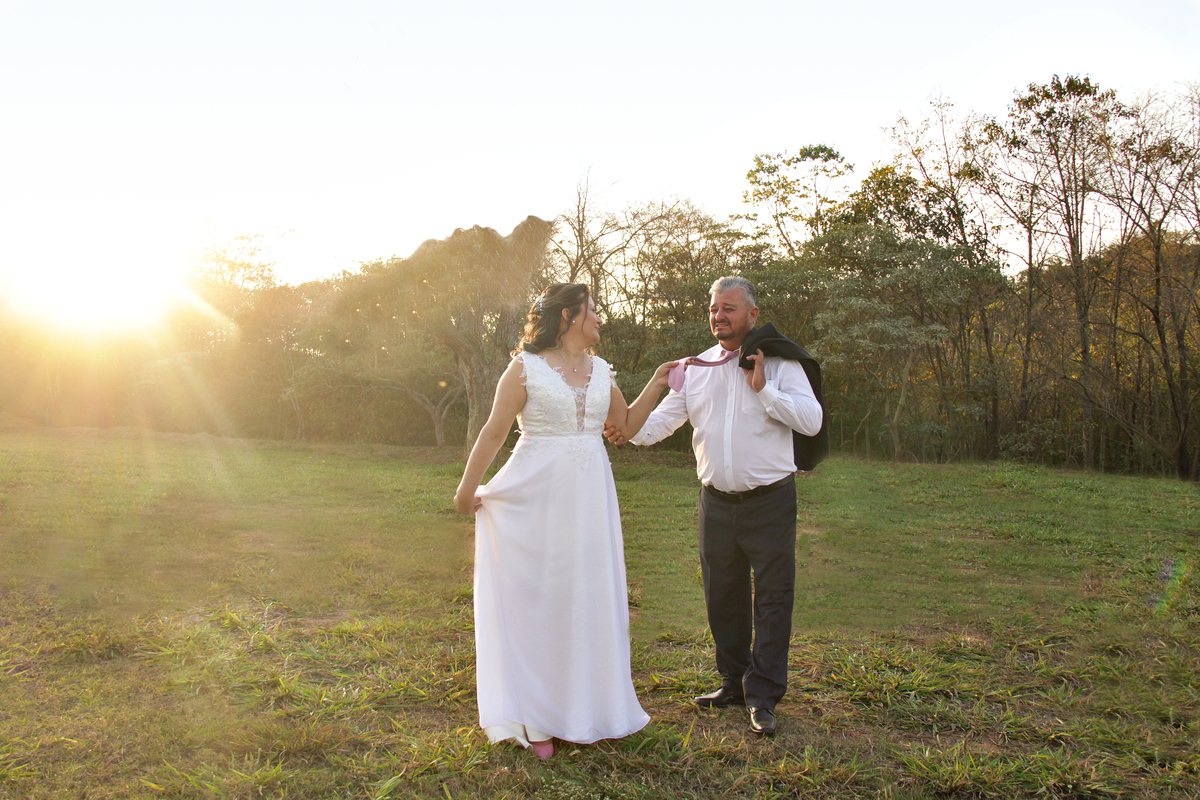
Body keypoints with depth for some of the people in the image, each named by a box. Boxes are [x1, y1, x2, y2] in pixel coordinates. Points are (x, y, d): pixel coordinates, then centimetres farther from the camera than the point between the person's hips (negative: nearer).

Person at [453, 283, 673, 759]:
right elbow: (494, 433, -5)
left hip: (589, 496, 5)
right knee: (538, 596, 2)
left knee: (591, 596, 8)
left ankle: (588, 706, 23)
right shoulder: (526, 367, -5)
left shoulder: (600, 371, 11)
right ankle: (537, 718, 16)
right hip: (538, 496, -5)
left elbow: (625, 423, 20)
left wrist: (655, 386, 13)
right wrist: (467, 489, -2)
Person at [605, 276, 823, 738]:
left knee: (772, 598, -1)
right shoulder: (694, 369, 7)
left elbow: (812, 421, -11)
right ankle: (733, 683, 29)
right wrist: (630, 430, -19)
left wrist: (763, 390, -17)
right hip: (717, 502, 4)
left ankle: (762, 697, 9)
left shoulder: (779, 364, -2)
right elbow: (662, 419, 1)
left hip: (769, 500, -3)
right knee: (722, 597, 12)